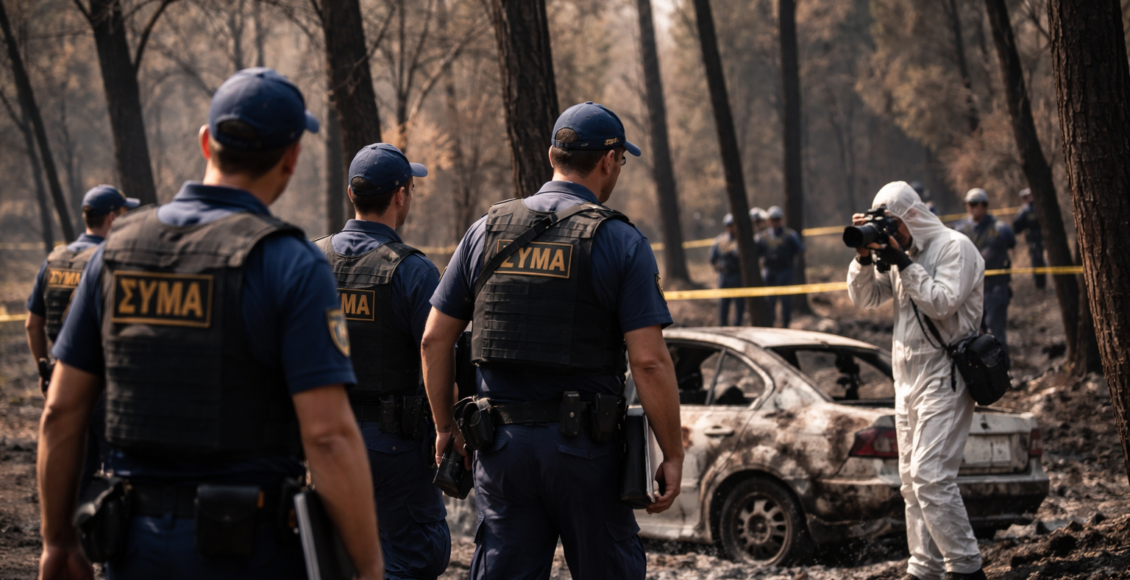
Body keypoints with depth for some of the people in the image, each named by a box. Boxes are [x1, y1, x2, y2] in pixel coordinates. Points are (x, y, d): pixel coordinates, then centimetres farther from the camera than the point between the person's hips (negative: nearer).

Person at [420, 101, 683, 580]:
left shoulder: (487, 231, 7)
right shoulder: (621, 243, -6)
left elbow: (435, 339, 8)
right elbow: (650, 361, -12)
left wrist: (446, 426, 18)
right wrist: (672, 455, -5)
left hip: (501, 444, 3)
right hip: (585, 447, -3)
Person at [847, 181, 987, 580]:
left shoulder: (955, 247, -9)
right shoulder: (899, 253, 14)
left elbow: (943, 302, -20)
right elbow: (864, 298, 13)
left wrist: (904, 264, -19)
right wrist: (865, 257, -2)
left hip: (944, 378, -9)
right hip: (908, 378, 9)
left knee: (931, 476, -17)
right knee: (912, 481, 9)